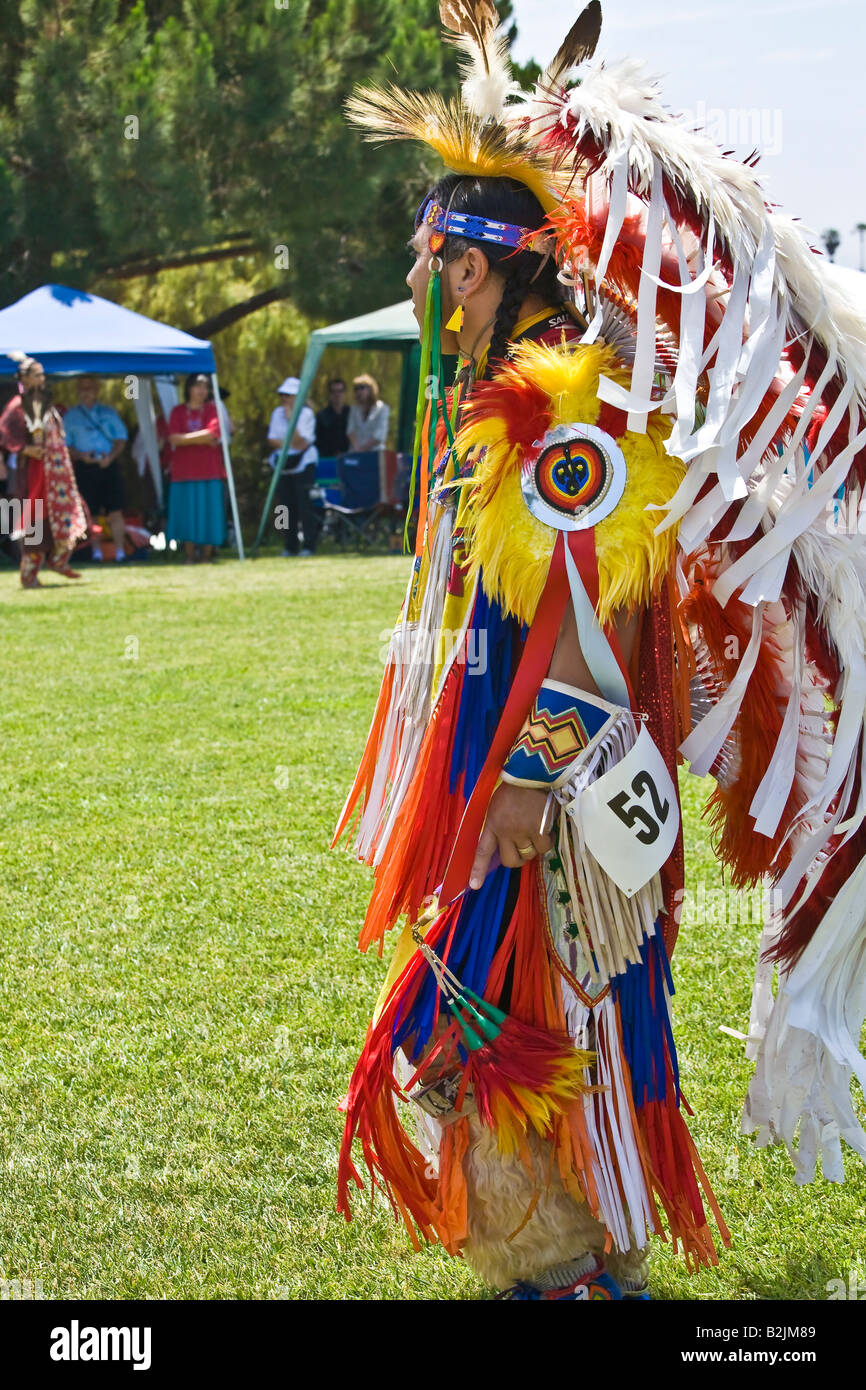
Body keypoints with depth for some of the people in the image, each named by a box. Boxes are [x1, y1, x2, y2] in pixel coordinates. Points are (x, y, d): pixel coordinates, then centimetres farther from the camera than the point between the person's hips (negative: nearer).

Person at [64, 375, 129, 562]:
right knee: (90, 514, -1)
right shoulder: (70, 416, 10)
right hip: (85, 467, 0)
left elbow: (120, 439, 7)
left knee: (115, 512, -5)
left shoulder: (109, 413, 13)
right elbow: (65, 445, 6)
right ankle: (96, 552, 6)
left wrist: (111, 456, -11)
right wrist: (81, 456, -12)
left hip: (109, 465, 0)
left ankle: (120, 552, -4)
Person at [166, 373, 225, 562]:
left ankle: (206, 556, 5)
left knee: (208, 516, -2)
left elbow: (212, 433, -10)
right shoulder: (178, 411, 8)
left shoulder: (212, 409, 6)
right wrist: (203, 438, -10)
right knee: (187, 516, 0)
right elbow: (174, 438, -6)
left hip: (209, 471, -1)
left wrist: (185, 438, -8)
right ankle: (189, 556, 5)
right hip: (184, 472, 1)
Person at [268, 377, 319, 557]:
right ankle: (290, 547, 10)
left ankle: (308, 546, -7)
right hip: (284, 466, 5)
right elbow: (271, 441, 4)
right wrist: (288, 443, -14)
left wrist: (291, 418, -20)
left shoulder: (306, 413, -8)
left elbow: (300, 443, -18)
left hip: (303, 465, -5)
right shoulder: (278, 413, 8)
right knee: (286, 506, 3)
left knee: (305, 505, -10)